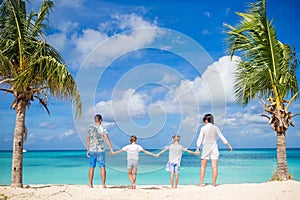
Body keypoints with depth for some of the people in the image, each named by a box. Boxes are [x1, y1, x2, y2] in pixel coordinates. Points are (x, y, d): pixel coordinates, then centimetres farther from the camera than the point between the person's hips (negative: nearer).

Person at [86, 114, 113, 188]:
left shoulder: (90, 128, 4)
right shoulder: (103, 129, -6)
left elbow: (88, 140, 8)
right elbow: (107, 139, -13)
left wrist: (88, 150, 16)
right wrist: (111, 149, -10)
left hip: (92, 150, 3)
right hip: (101, 150, -3)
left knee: (91, 167, 9)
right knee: (102, 167, 2)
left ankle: (90, 184, 12)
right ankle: (103, 184, 2)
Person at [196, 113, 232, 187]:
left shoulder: (203, 128, -5)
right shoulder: (215, 128, 2)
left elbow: (200, 139, -5)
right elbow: (222, 137, 4)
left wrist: (197, 148, 2)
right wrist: (229, 145, 11)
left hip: (206, 148, -1)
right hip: (214, 148, 2)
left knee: (203, 166, 6)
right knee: (214, 167, 2)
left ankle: (201, 183, 4)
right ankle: (214, 184, 1)